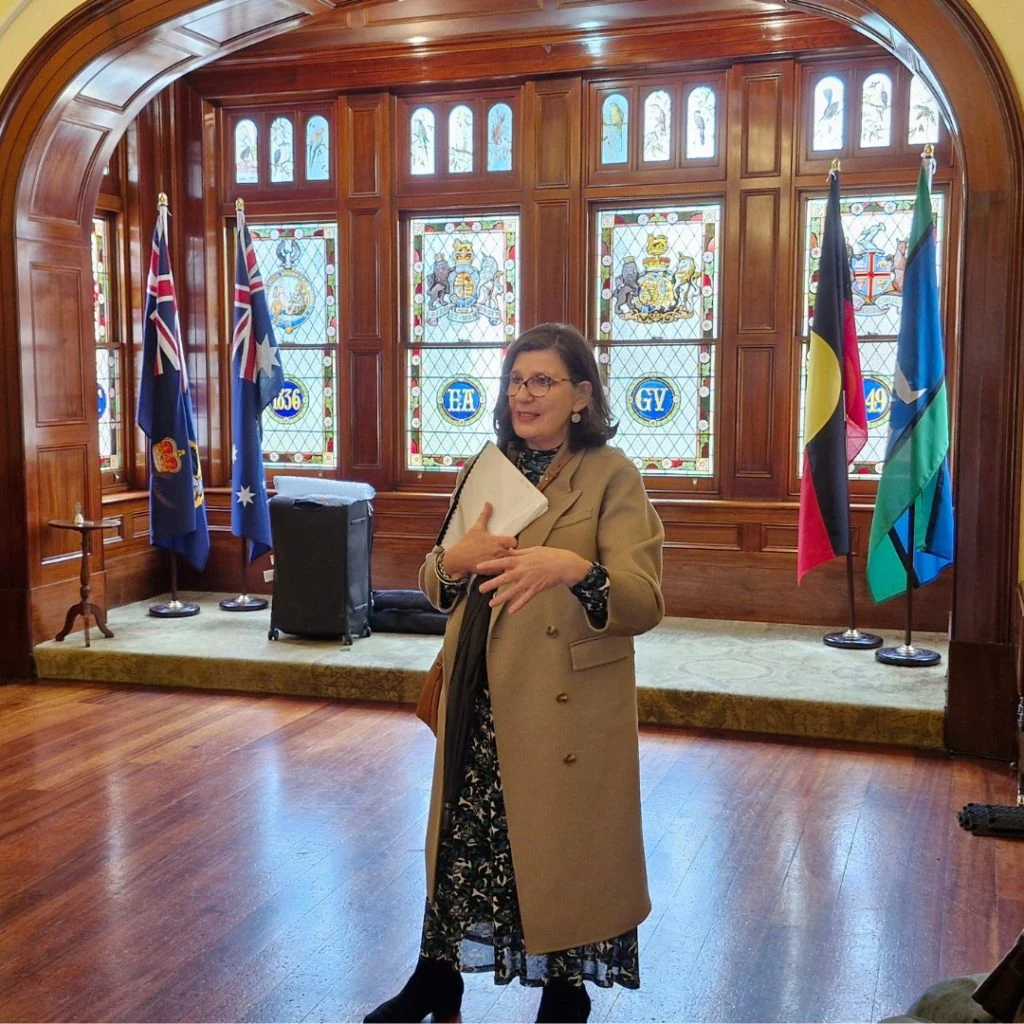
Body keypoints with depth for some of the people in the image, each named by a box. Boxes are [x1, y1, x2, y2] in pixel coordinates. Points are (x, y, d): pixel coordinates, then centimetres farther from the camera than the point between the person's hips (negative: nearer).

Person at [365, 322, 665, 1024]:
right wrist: (454, 561, -9)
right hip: (478, 704, 5)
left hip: (567, 708, -5)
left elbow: (645, 604, -17)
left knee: (563, 846, 8)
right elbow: (435, 587, 14)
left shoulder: (613, 477, -8)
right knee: (460, 838, 15)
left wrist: (575, 568, -35)